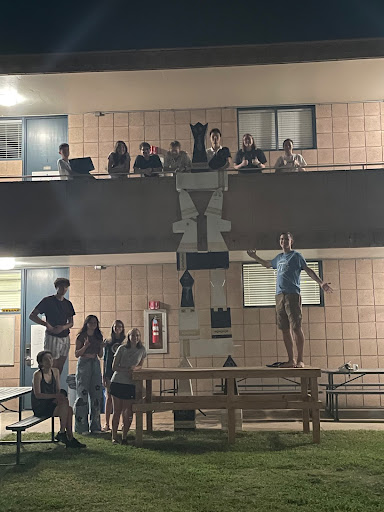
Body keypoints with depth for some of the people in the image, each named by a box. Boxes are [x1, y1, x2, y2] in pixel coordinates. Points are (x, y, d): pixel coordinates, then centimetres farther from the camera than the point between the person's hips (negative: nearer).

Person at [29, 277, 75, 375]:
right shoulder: (48, 301, -3)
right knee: (52, 367, -5)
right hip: (52, 337, -5)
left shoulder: (68, 304, 12)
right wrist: (46, 324, -18)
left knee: (60, 368, 7)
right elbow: (32, 316, -6)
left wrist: (63, 327, -8)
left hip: (65, 338, 5)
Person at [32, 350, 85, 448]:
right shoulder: (38, 374, -13)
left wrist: (59, 398, -11)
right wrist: (54, 396, -28)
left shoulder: (55, 371, 6)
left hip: (50, 403, 6)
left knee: (69, 409, -21)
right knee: (65, 404, -26)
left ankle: (70, 438, -14)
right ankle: (62, 433, -12)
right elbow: (37, 394, -19)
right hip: (39, 408, -6)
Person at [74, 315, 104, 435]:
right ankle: (81, 427, 0)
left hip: (95, 364, 5)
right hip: (83, 363, -5)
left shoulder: (98, 337, 13)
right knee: (82, 395, -6)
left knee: (96, 395, 3)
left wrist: (101, 347, -3)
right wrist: (85, 346, -17)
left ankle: (95, 426, 11)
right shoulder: (81, 336, -1)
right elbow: (76, 354, -3)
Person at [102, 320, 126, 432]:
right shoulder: (107, 342, 8)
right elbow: (104, 359, 8)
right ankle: (107, 424, 7)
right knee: (109, 398, 2)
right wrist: (103, 376, 3)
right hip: (110, 373, 1)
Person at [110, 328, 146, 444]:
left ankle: (124, 437, 13)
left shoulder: (142, 350, 4)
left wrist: (135, 368, -7)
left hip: (131, 384, 2)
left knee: (128, 411, 0)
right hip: (117, 382, -2)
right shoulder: (122, 348, -3)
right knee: (117, 410, 2)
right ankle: (114, 436, 12)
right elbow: (114, 367, -2)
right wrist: (126, 370, -18)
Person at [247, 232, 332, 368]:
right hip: (279, 296, 7)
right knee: (285, 330, 5)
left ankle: (300, 360, -8)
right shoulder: (279, 257, 21)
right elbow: (267, 264, 40)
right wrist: (255, 257, 38)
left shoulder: (296, 255, 2)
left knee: (296, 328, -10)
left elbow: (308, 270, -5)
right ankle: (291, 360, 10)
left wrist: (321, 283, -17)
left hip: (292, 295, -7)